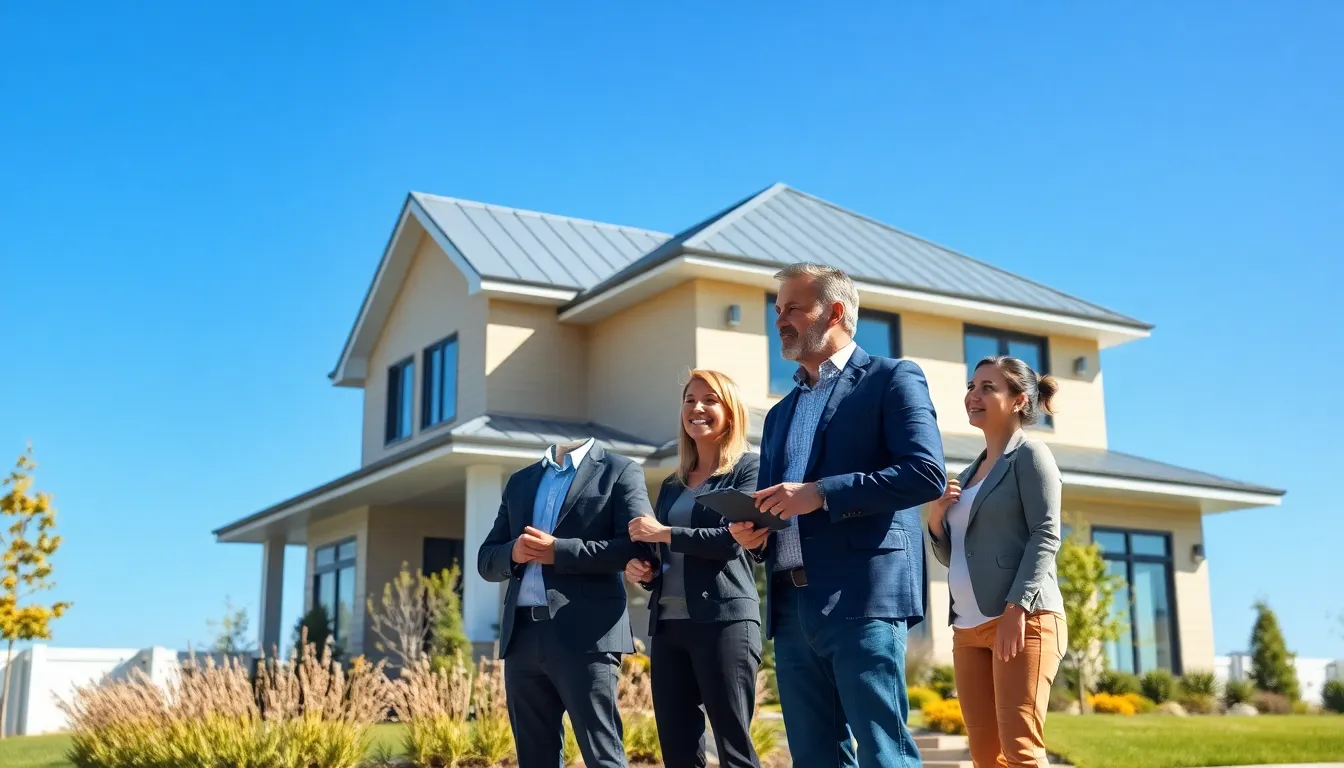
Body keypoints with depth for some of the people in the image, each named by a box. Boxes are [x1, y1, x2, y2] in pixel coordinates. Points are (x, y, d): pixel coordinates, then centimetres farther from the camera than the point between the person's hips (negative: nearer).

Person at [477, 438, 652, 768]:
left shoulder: (620, 471, 6)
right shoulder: (520, 481, 21)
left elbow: (638, 545, -8)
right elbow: (487, 559, 18)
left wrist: (559, 551, -12)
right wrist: (513, 553, -5)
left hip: (585, 635, -5)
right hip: (522, 636, 5)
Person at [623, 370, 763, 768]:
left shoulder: (748, 468, 2)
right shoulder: (672, 485, 20)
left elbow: (730, 538, -12)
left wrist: (664, 534, -7)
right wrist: (643, 569, 2)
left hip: (724, 620, -7)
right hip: (668, 624, 7)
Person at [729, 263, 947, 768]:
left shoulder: (892, 379, 3)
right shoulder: (780, 414, 24)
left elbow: (927, 474, -11)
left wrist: (821, 493, -16)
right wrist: (754, 534, 2)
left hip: (863, 597, -7)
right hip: (791, 607, 7)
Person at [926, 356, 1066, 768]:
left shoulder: (1030, 454, 3)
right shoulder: (970, 472, 23)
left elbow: (1046, 534, -10)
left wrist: (1016, 609, -20)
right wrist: (935, 519, 4)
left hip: (1022, 621, -7)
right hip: (970, 626, 7)